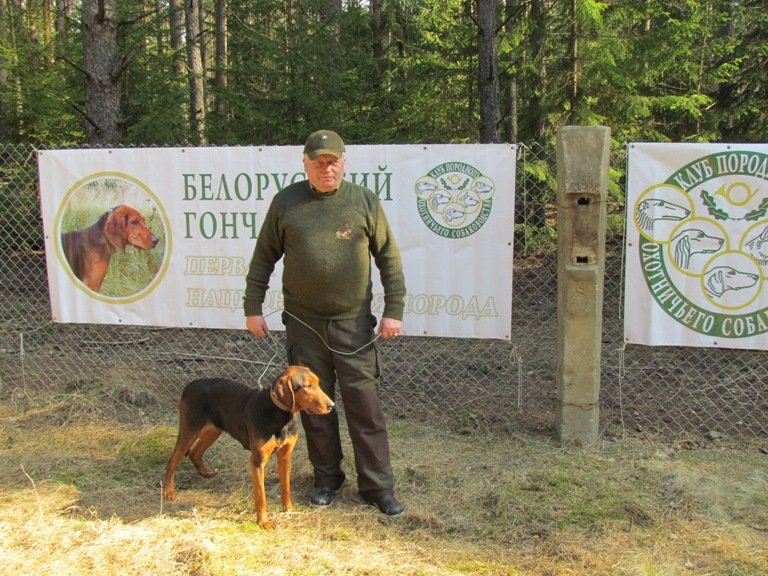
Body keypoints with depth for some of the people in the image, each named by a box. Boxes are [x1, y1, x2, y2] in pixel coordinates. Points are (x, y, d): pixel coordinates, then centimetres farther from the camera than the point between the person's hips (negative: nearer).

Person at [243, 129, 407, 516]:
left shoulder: (364, 201, 0)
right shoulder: (286, 202, 3)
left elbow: (388, 258, 3)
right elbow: (264, 257, 8)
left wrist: (394, 310, -2)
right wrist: (253, 307, 6)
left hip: (353, 322, -1)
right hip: (303, 321, 2)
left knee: (364, 404, 0)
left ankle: (377, 487, 10)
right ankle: (326, 478, 26)